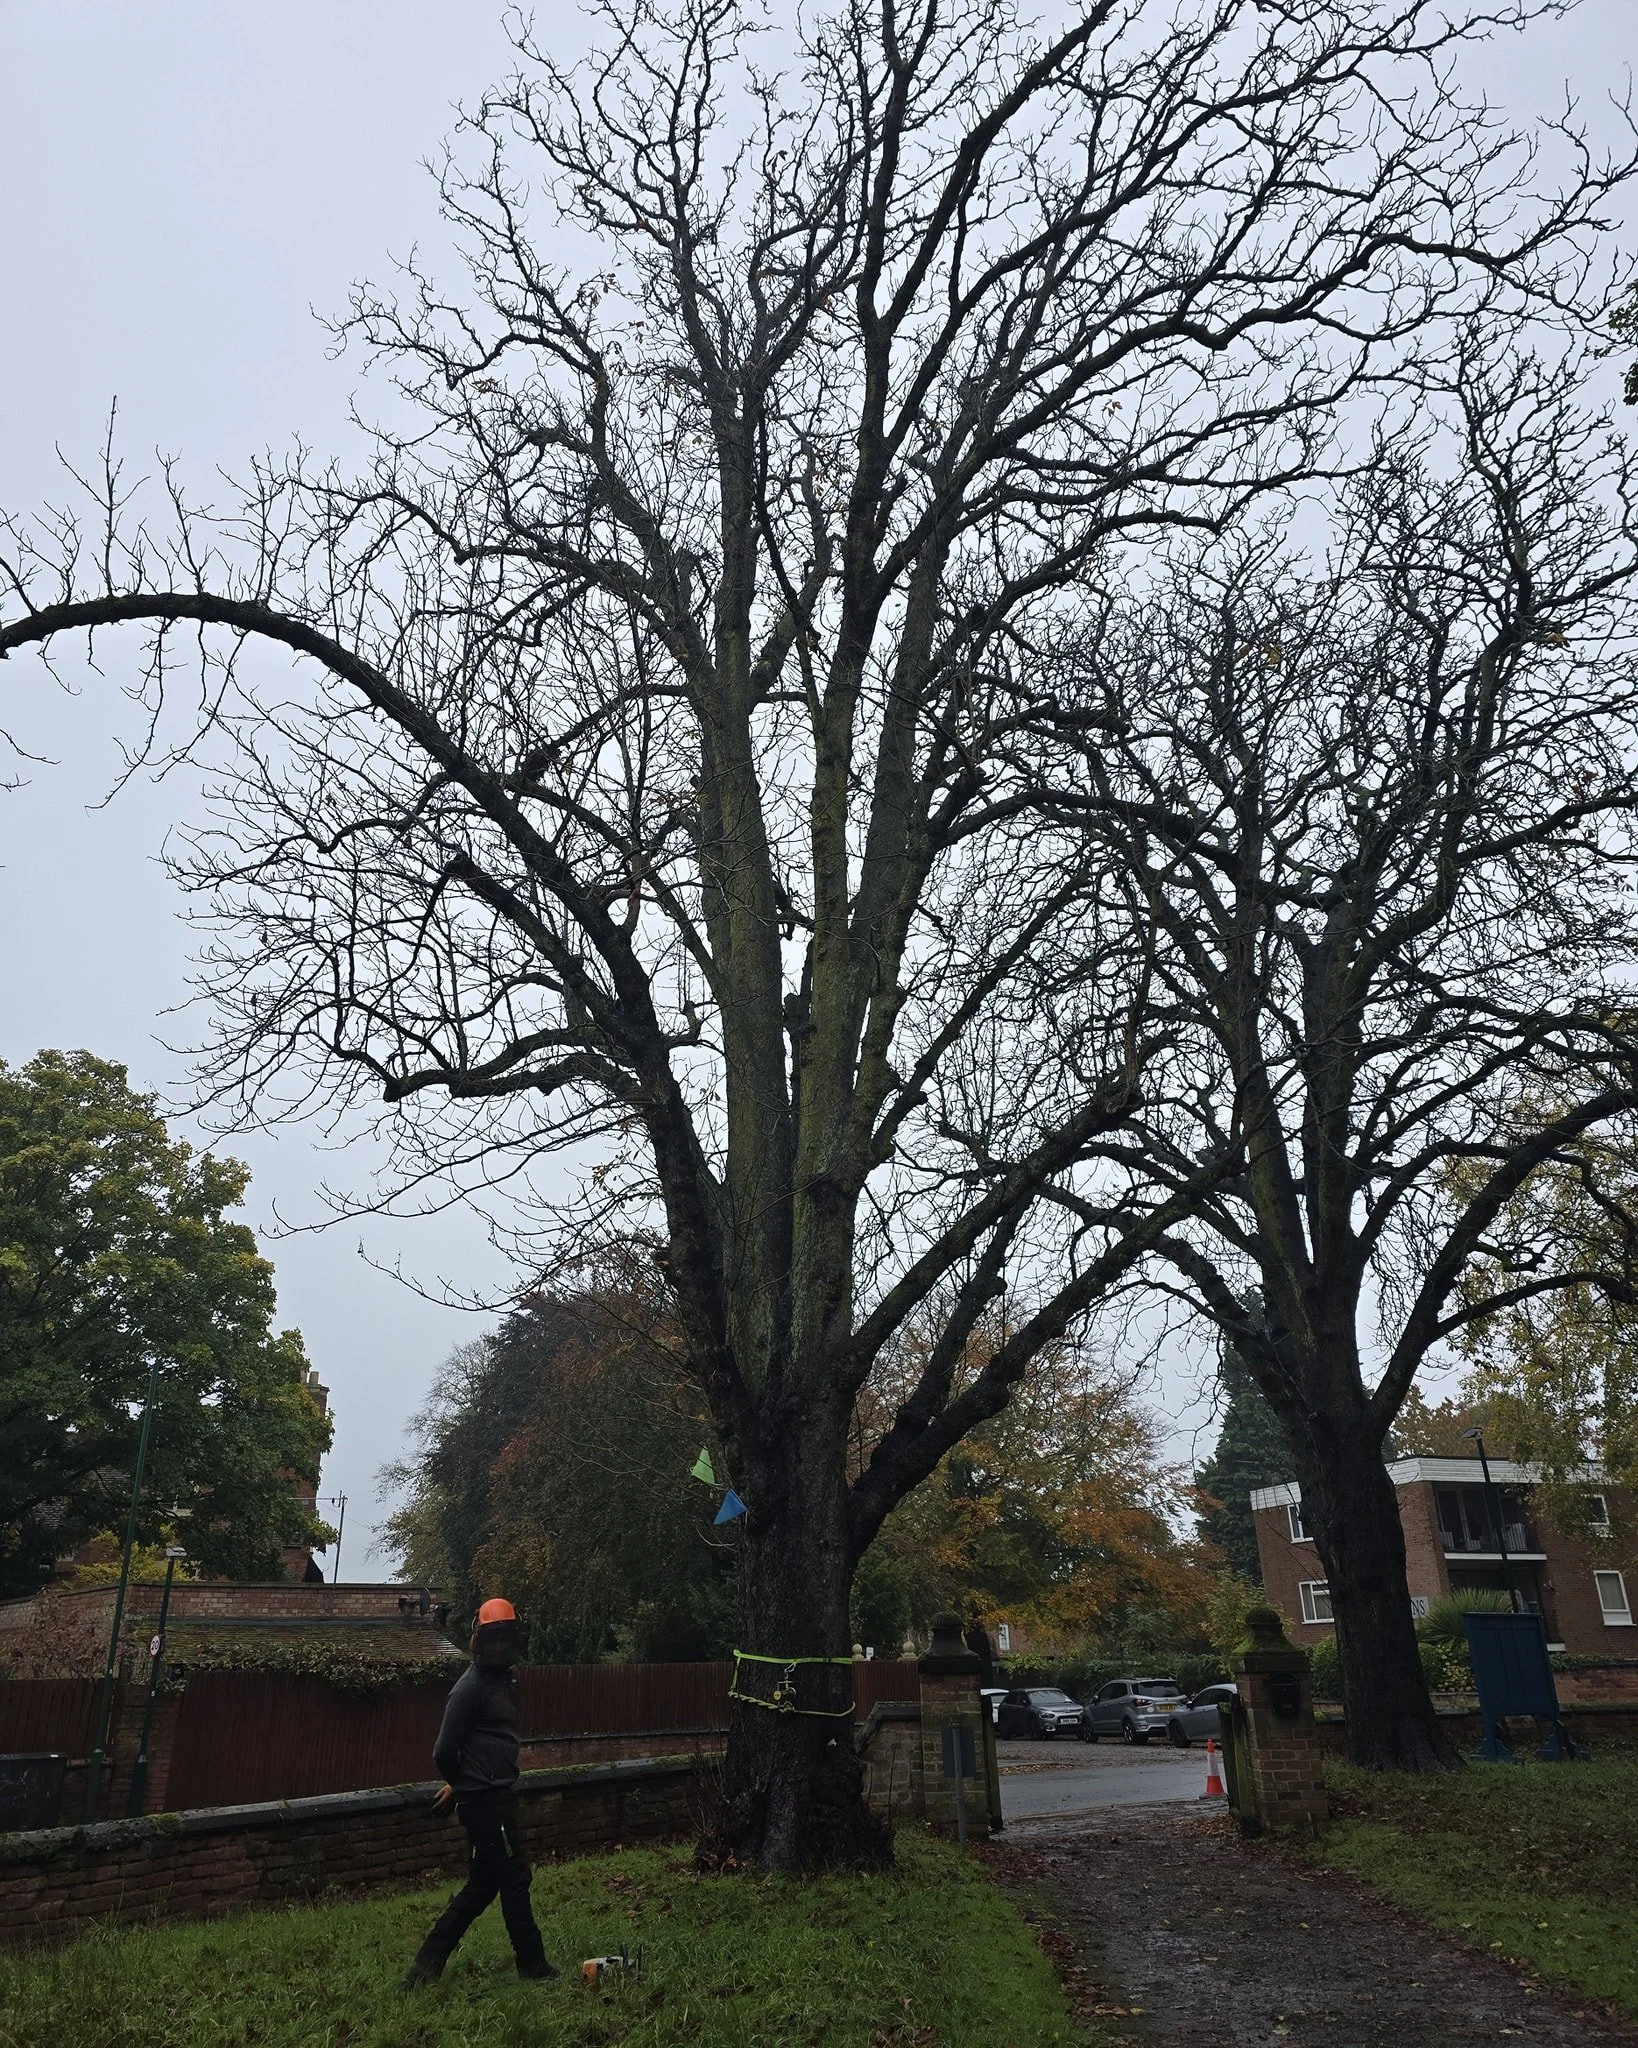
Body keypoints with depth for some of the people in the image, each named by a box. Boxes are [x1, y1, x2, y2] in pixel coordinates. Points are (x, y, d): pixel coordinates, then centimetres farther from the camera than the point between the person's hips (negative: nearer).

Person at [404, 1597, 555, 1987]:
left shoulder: (504, 1678, 12)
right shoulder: (471, 1686, -16)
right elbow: (444, 1750, -15)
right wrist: (461, 1783, 3)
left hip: (499, 1796, 9)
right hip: (484, 1799, -9)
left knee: (484, 1883, 14)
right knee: (514, 1878, 1)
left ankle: (427, 1965, 19)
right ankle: (533, 1964, 14)